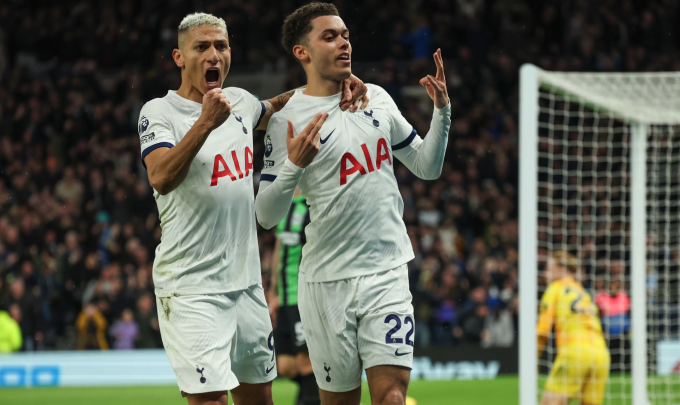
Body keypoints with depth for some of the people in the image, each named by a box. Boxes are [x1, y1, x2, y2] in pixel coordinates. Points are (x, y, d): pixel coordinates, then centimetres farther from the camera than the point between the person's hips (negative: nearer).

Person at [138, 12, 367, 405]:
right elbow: (161, 178, -26)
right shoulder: (159, 112, -9)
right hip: (191, 290, -7)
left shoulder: (239, 102, 11)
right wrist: (205, 123, -37)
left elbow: (275, 107, 34)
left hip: (246, 283, 7)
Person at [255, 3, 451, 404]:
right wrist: (294, 165, -24)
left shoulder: (377, 98, 10)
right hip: (327, 281, -3)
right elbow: (267, 215, -7)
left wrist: (442, 110, 5)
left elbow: (427, 166, 19)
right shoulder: (288, 119, -5)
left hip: (387, 274, 3)